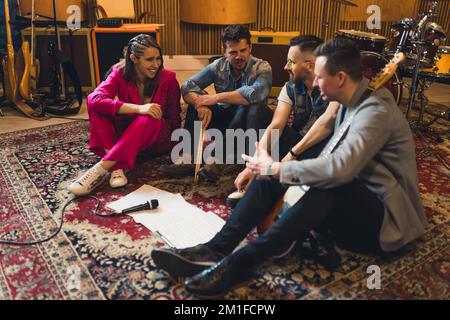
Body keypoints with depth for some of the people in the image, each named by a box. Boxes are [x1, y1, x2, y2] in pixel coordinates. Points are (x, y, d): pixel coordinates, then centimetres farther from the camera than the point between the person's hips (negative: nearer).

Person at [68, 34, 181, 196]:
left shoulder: (168, 78, -11)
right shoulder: (120, 74, -9)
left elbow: (174, 120, 0)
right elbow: (95, 99, -29)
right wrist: (138, 108, -39)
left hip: (158, 138, -2)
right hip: (126, 134, 2)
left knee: (149, 119, -36)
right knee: (96, 105, -20)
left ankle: (100, 170, -37)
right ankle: (117, 168, -34)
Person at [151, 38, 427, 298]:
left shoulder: (376, 110, -21)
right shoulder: (352, 102, 8)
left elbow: (340, 169, -36)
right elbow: (332, 164, 8)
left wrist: (275, 169, -26)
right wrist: (273, 170, -5)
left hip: (383, 215, -8)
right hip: (349, 198, 8)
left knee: (329, 186, -39)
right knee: (271, 175, -10)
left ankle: (241, 262, -38)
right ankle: (215, 250, -20)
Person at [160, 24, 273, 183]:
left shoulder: (262, 68, -14)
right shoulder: (218, 66, -4)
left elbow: (254, 93, -36)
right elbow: (187, 86, -11)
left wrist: (217, 97, -34)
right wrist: (200, 104, -33)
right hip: (225, 116, 4)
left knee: (254, 106, -34)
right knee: (198, 99, -17)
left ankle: (219, 160, -36)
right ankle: (189, 159, -31)